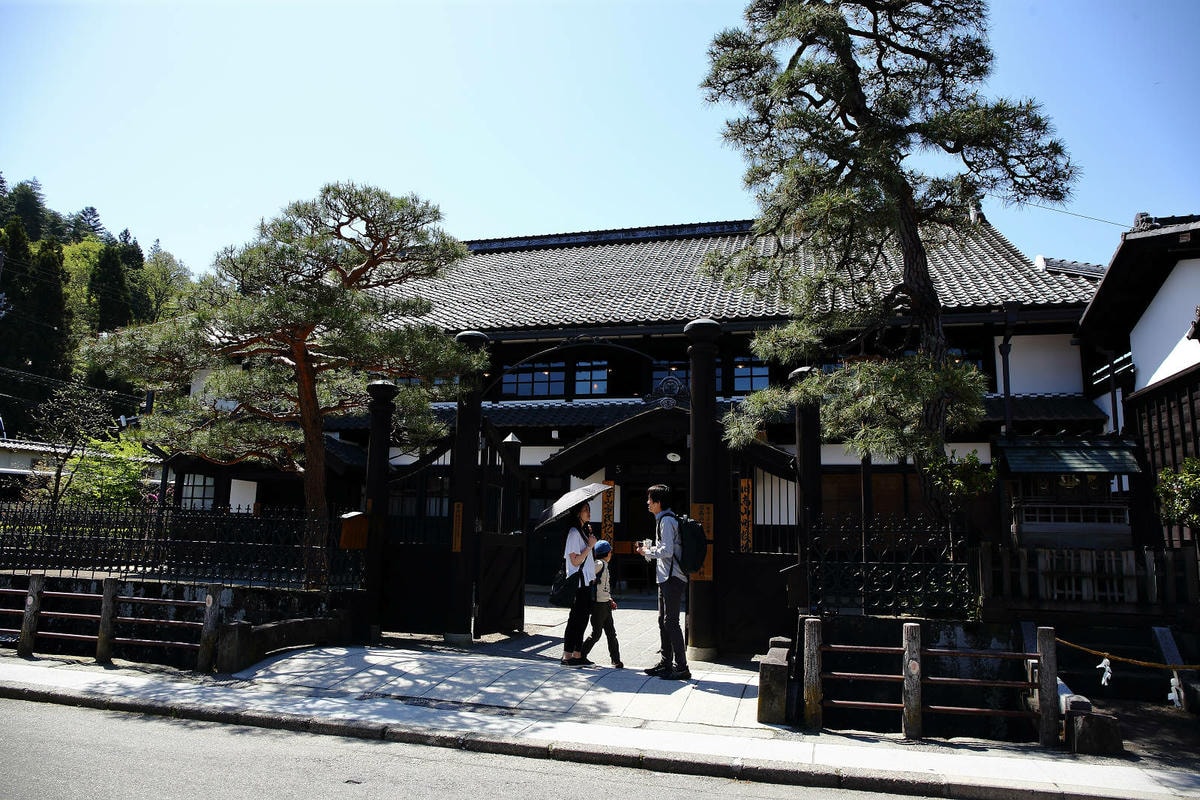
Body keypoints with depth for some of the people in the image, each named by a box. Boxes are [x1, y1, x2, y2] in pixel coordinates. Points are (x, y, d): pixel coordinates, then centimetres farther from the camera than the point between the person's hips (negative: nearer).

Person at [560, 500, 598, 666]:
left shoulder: (584, 531, 17)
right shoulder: (574, 532, -12)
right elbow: (575, 561, -17)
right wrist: (590, 546, -14)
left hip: (586, 583, 9)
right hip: (578, 583, -9)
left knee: (582, 619, 11)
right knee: (575, 619, -5)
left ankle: (577, 655, 16)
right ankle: (567, 656, 1)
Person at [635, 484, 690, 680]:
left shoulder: (666, 520, -14)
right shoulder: (664, 519, 18)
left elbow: (667, 551, -22)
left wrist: (647, 552, -9)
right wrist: (649, 549, 14)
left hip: (673, 578, -11)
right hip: (667, 577, 11)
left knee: (671, 622, -8)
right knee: (663, 620, 15)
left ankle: (681, 668, -4)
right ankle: (666, 663, 23)